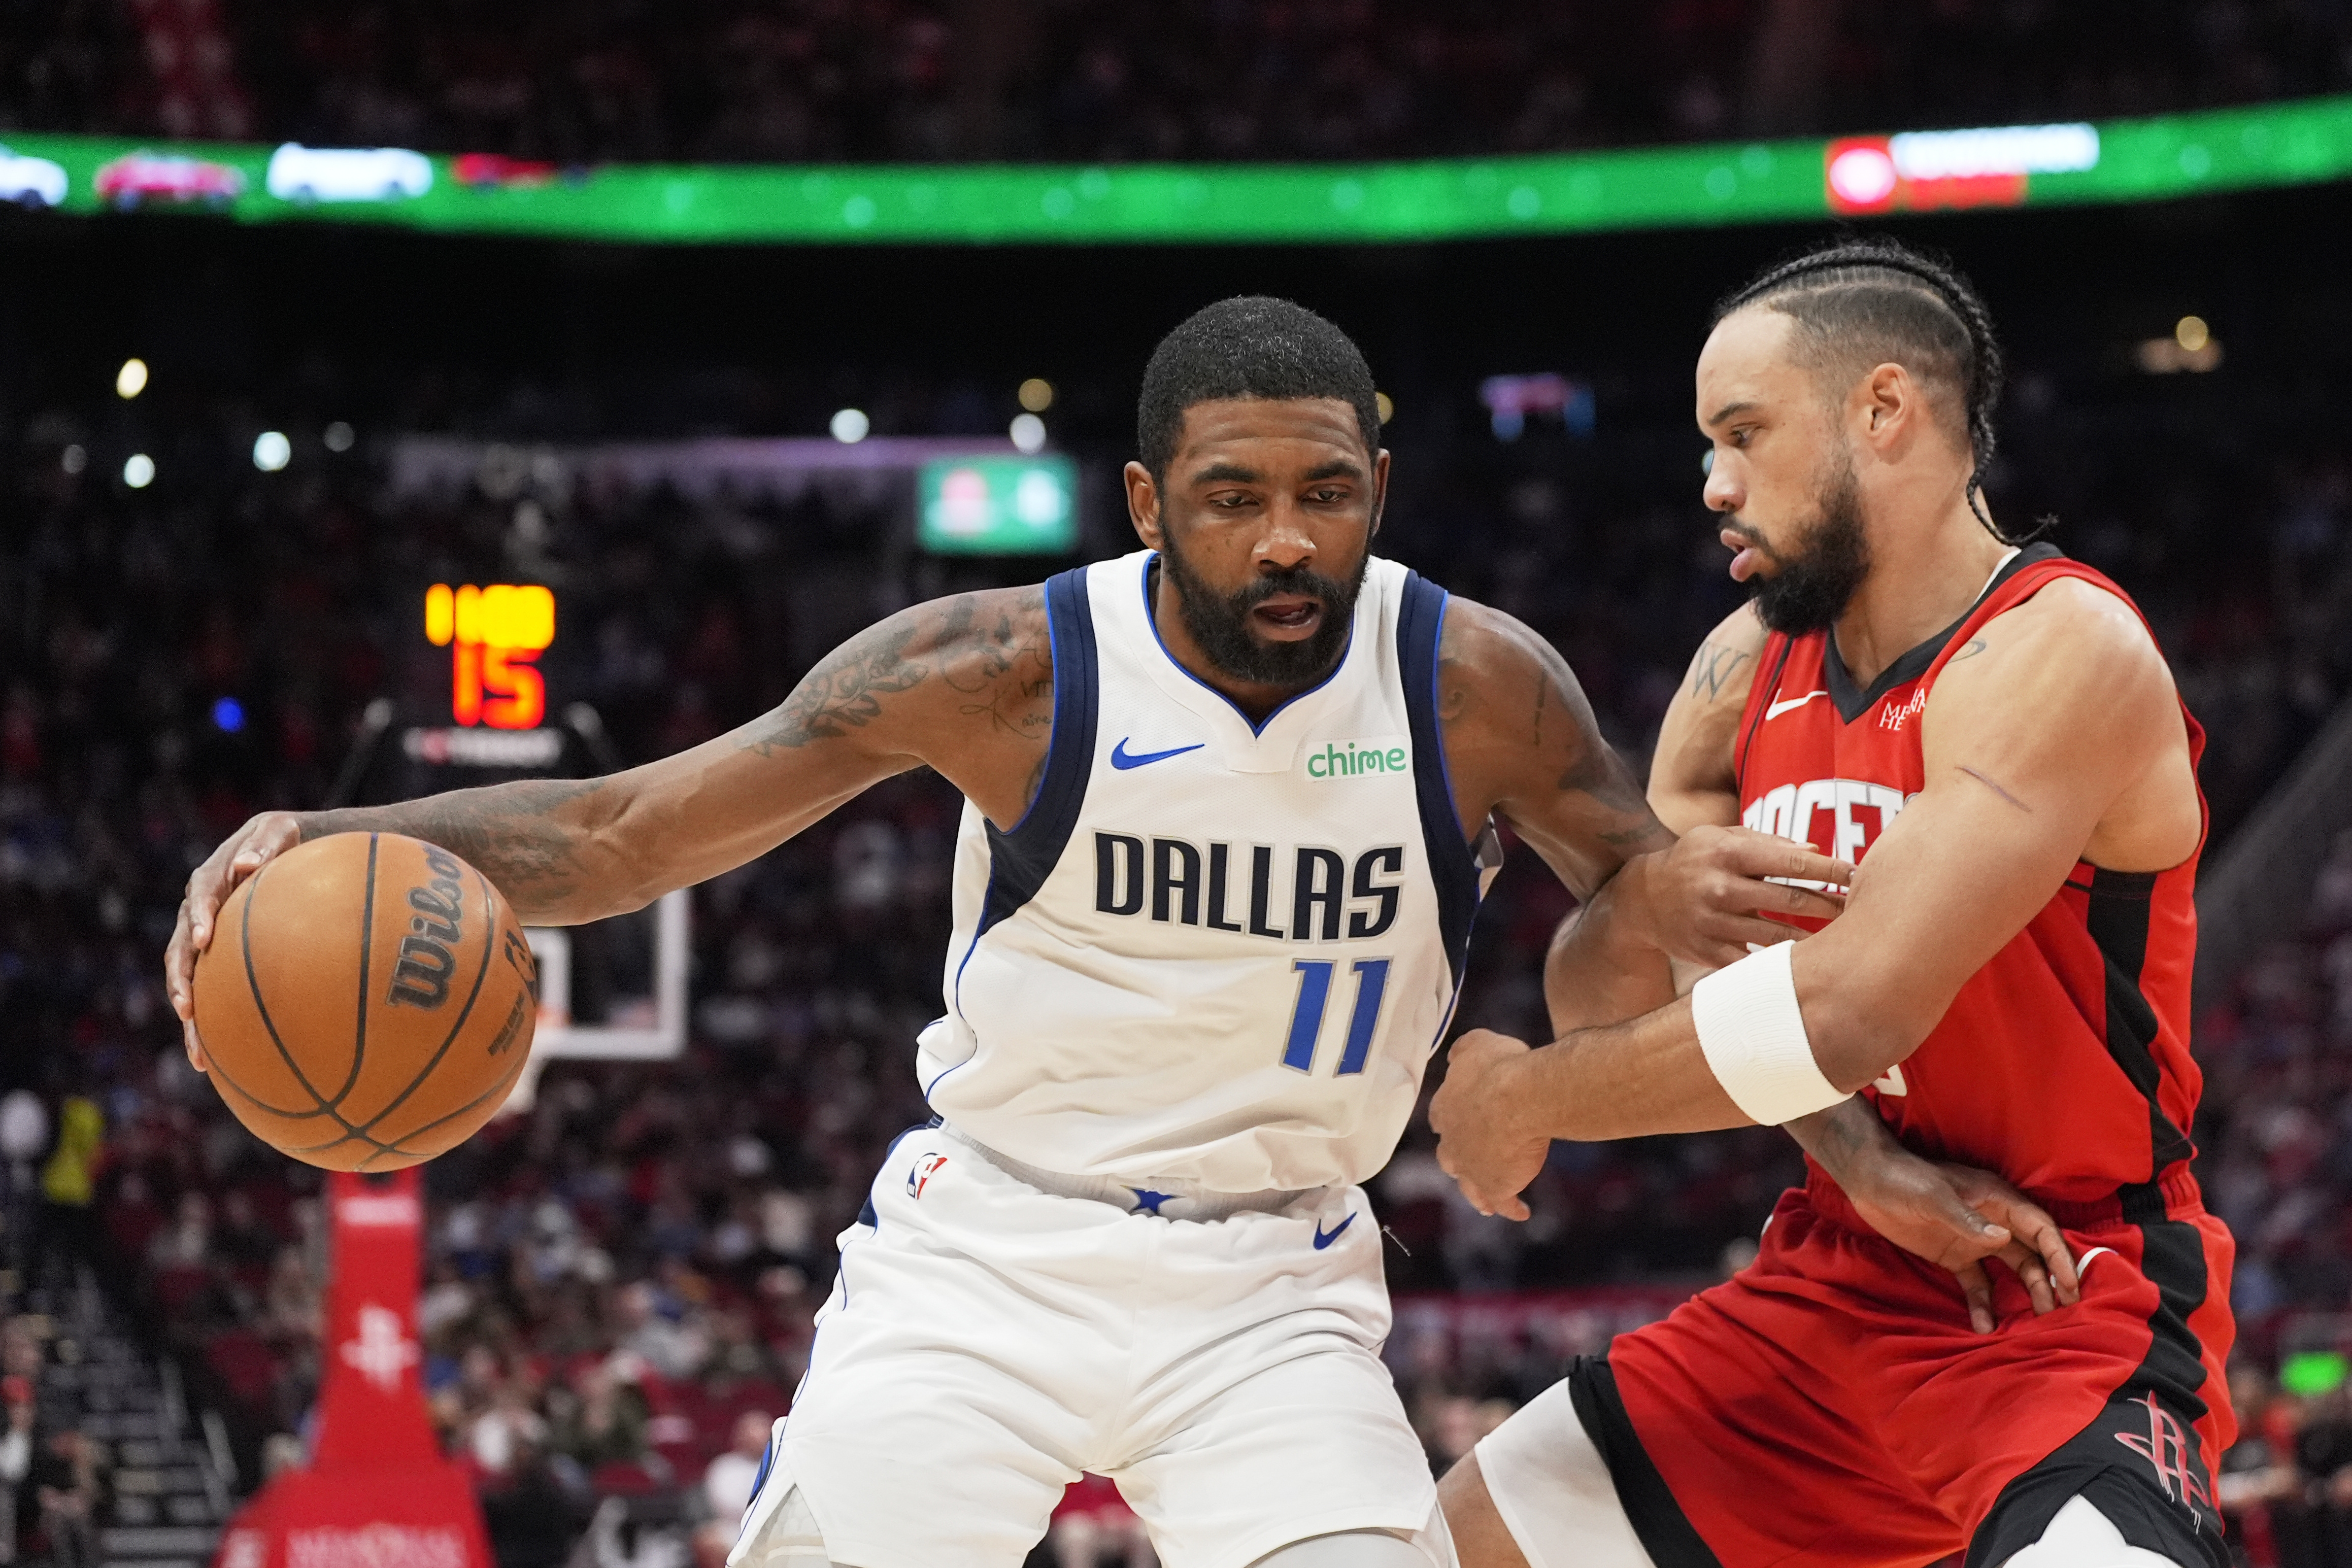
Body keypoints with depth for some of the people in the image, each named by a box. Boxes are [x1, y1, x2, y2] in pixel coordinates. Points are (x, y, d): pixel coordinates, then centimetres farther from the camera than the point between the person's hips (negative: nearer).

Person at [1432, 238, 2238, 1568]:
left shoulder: (2063, 651, -18)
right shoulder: (1753, 666, 8)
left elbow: (1848, 1011, -26)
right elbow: (1602, 982, 6)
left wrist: (1532, 1096, -14)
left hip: (2070, 1312, -8)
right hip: (1830, 1294, 8)